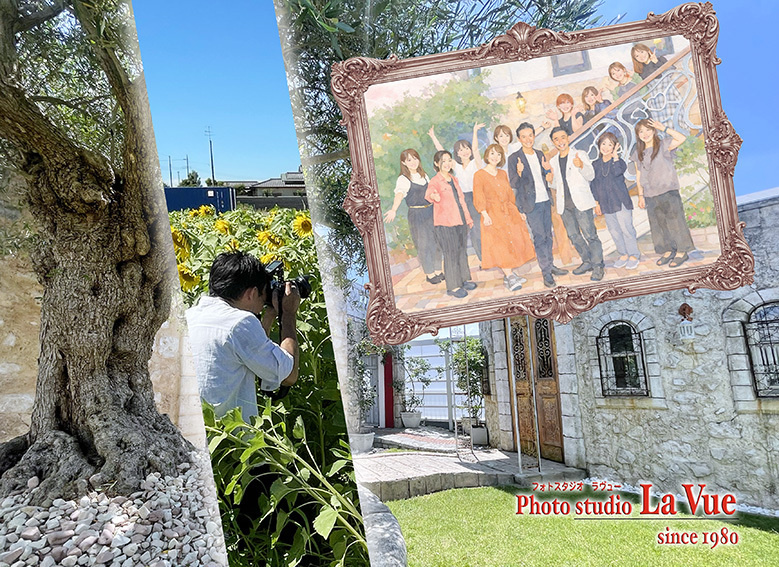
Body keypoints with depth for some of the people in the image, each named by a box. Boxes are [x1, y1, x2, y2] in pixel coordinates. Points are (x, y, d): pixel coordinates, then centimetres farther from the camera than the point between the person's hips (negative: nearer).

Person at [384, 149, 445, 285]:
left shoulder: (424, 175, 9)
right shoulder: (403, 179, -12)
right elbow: (399, 194, -32)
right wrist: (394, 210, -49)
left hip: (431, 212, 6)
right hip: (417, 216, -6)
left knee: (436, 242, 11)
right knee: (424, 245, 3)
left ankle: (438, 271, 26)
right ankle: (429, 274, 17)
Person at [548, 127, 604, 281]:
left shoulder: (580, 155, 2)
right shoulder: (553, 161, 16)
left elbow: (590, 176, -7)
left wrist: (581, 166, -27)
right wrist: (550, 178, 0)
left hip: (581, 202, -5)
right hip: (564, 205, 5)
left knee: (590, 235, -8)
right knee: (573, 236, 11)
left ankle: (598, 266, 2)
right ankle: (587, 262, 24)